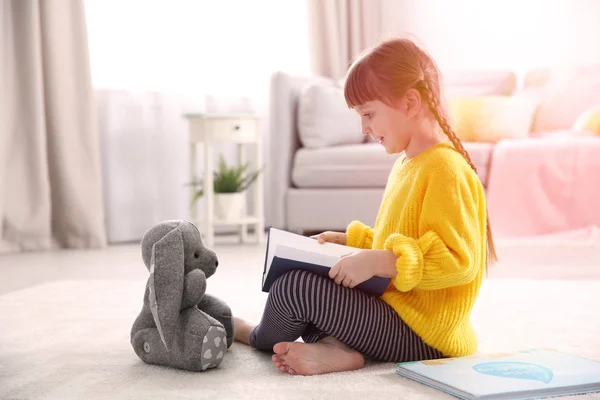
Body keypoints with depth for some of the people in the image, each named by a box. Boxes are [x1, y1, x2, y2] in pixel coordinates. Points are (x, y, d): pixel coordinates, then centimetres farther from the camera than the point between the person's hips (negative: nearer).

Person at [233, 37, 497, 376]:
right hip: (391, 306, 11)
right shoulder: (406, 164, 13)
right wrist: (350, 240, 13)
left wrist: (377, 263, -29)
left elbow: (458, 260, -26)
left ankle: (258, 337, 13)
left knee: (294, 287, -21)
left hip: (420, 336, -11)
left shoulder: (446, 170, -19)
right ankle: (334, 347, -10)